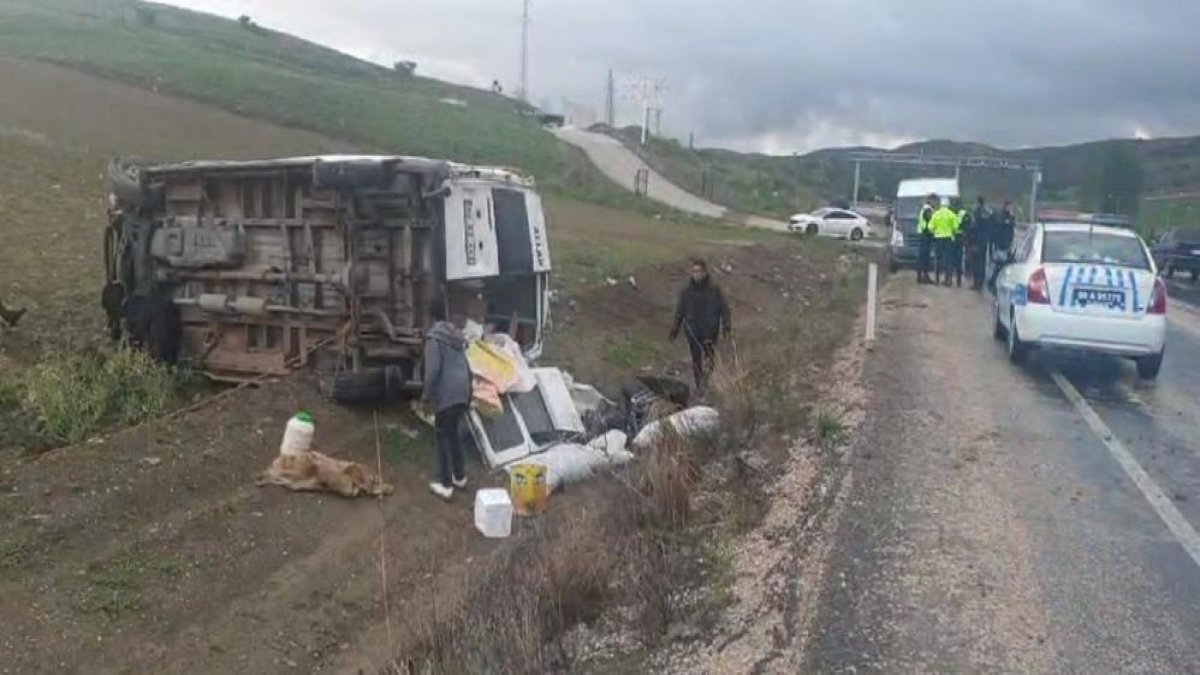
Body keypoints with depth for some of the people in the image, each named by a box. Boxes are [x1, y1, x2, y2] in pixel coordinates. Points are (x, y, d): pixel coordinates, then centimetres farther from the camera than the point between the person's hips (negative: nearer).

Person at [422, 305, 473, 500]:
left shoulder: (434, 337, -9)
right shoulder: (458, 336, 16)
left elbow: (433, 370, -16)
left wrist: (426, 394, -6)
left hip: (446, 394, -7)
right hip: (462, 392, 7)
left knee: (443, 437, 1)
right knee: (453, 433, 21)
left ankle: (445, 485, 3)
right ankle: (459, 476, 28)